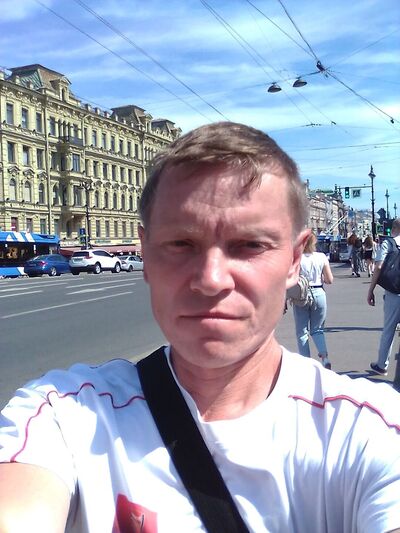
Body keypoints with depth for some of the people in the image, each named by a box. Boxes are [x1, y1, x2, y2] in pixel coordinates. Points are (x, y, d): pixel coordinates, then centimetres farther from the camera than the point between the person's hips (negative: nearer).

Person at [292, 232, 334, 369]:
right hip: (319, 294, 2)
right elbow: (330, 280, 0)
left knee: (302, 332, 10)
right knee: (317, 330, 17)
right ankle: (324, 356, -3)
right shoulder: (322, 257, -4)